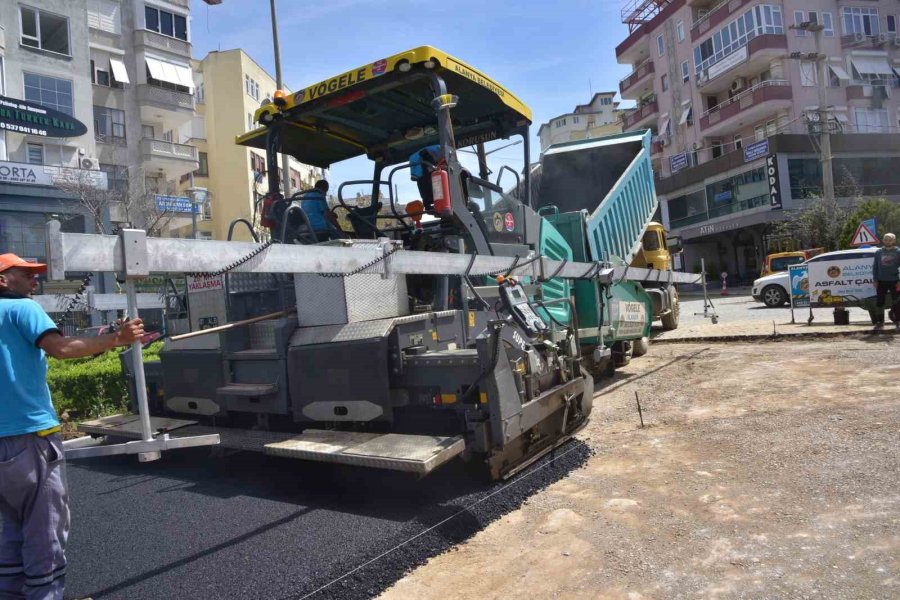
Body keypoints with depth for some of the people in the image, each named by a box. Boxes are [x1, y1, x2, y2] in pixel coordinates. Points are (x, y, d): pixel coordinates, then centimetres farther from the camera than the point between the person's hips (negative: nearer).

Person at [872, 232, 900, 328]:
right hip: (881, 281, 1)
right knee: (880, 301, 3)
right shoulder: (879, 252, 5)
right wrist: (875, 280, 1)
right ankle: (879, 321, 12)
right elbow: (875, 267, 9)